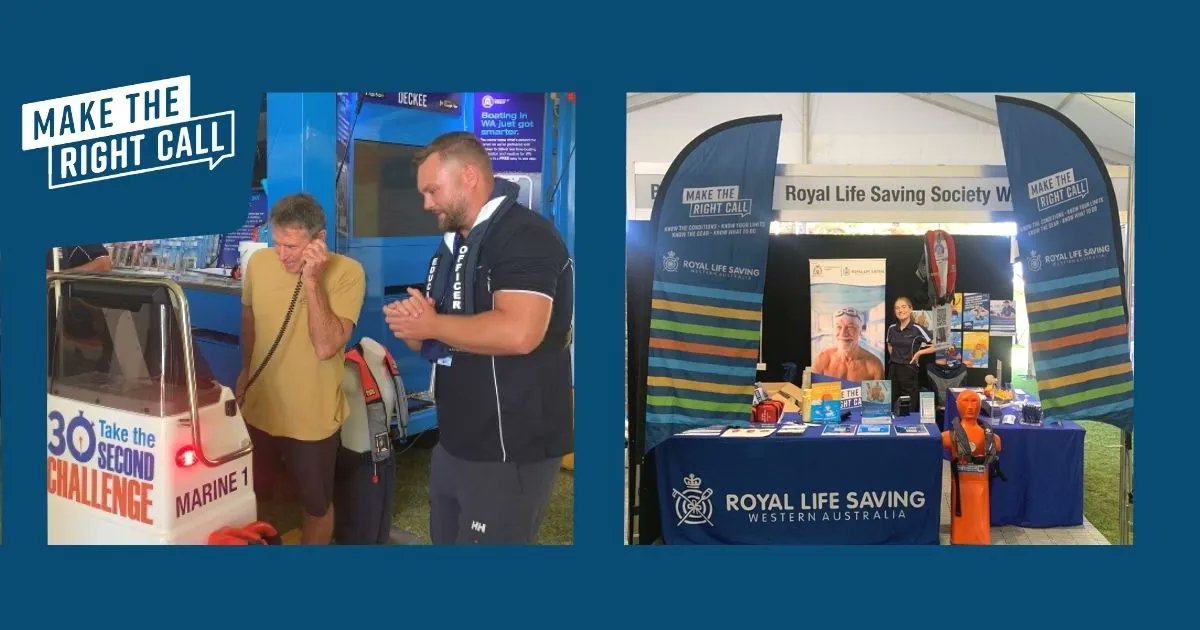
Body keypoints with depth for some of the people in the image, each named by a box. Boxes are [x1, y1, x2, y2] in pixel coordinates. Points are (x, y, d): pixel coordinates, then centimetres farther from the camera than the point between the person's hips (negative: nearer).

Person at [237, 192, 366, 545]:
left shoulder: (347, 273, -21)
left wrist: (312, 280, -33)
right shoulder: (259, 262, -7)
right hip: (258, 410, 4)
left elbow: (326, 347, -29)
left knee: (316, 506, 17)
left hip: (312, 420, -4)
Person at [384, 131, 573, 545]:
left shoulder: (526, 236, -16)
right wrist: (411, 328, -4)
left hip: (509, 452, -9)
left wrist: (431, 325, -16)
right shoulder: (452, 248, 15)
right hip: (455, 442, 9)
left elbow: (518, 333, -31)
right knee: (445, 541, 21)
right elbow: (440, 338, 20)